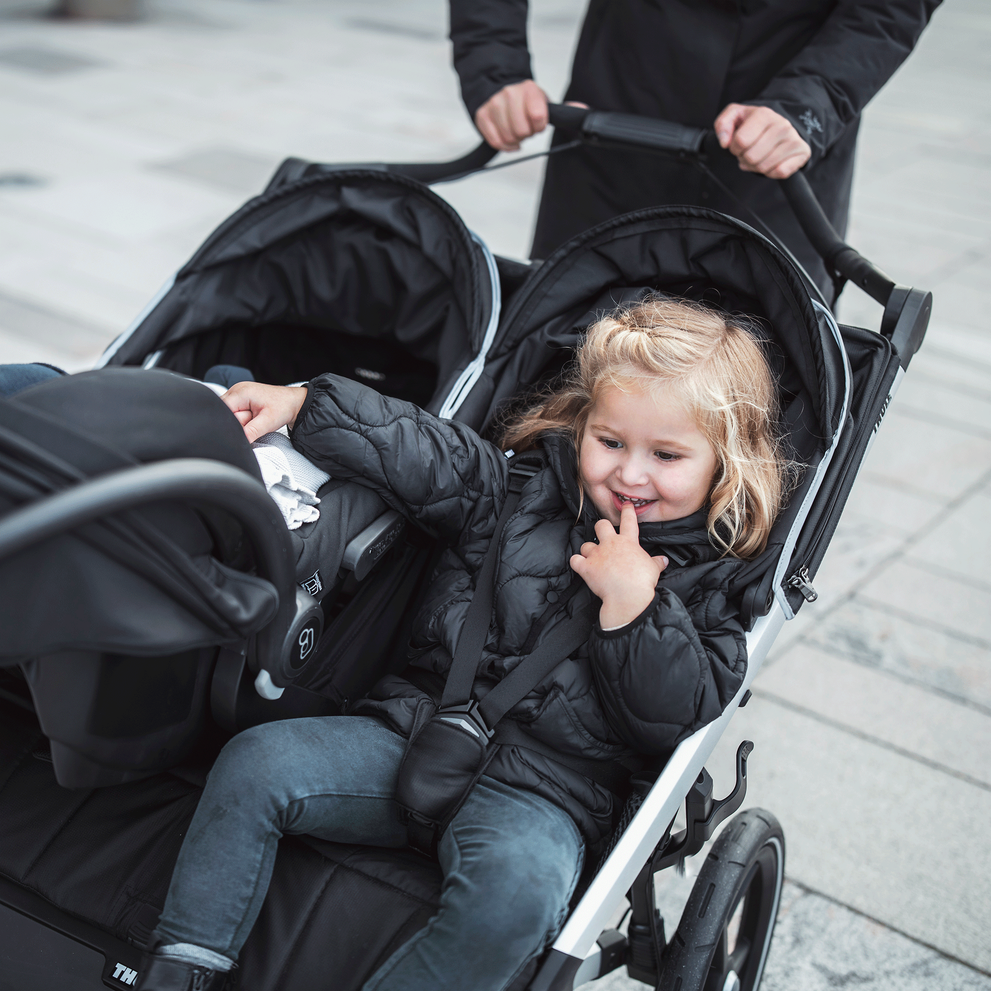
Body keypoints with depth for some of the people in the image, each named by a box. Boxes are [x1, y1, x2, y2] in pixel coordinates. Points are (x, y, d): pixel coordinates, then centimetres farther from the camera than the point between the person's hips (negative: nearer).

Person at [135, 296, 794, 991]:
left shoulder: (711, 580, 2)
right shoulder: (530, 484, 10)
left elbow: (679, 715, -6)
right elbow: (421, 454, 10)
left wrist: (632, 600, -16)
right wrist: (298, 404, 2)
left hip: (540, 793, -3)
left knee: (519, 885, -37)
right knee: (256, 761, -15)